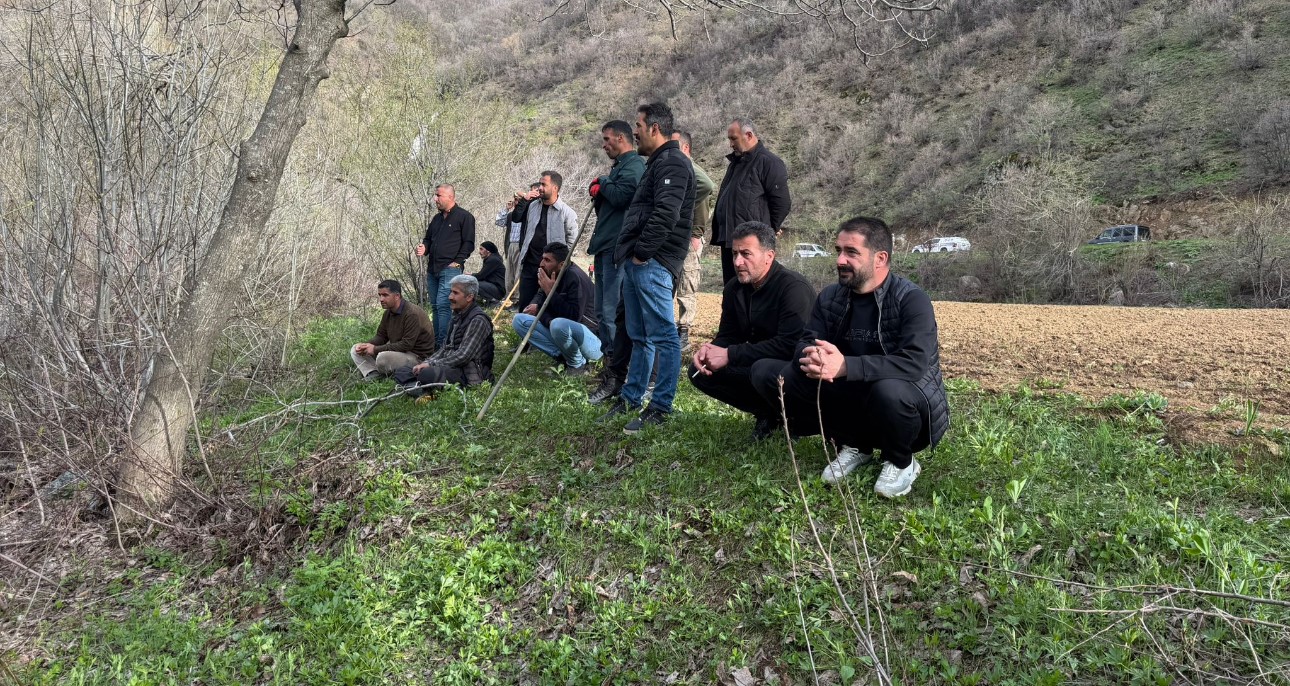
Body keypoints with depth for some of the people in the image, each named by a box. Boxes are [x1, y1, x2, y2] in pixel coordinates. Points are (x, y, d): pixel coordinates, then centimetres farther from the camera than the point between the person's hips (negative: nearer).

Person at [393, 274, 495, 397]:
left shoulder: (478, 320, -13)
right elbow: (445, 348, 19)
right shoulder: (458, 316, 17)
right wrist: (427, 362, 1)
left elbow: (463, 356, -20)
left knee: (426, 374, -36)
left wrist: (431, 364, -16)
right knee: (401, 372, 2)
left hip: (469, 375, -10)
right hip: (450, 367, 10)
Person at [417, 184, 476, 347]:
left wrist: (457, 262, -13)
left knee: (443, 306, -15)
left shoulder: (464, 217, -2)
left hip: (450, 269, -8)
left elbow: (468, 243, -7)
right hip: (432, 269, 8)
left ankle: (443, 344, -14)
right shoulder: (437, 219, 21)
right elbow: (428, 239, 29)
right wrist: (423, 248, 7)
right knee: (435, 306, 9)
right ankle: (436, 341, 15)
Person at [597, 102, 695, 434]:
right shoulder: (658, 162, 24)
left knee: (662, 335, -6)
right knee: (639, 336, 16)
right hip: (637, 261, 11)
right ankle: (631, 397, 25)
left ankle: (660, 407, -2)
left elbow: (665, 214, -23)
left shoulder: (673, 163, -10)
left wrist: (642, 251, -17)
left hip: (652, 263, -11)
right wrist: (630, 252, 18)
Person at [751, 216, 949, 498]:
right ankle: (853, 445, 4)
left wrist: (844, 366, -40)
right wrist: (813, 358, -33)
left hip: (910, 406, -5)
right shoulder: (830, 297, 1)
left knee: (889, 390, -43)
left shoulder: (911, 299, -18)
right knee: (766, 374, -8)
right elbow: (805, 344, -7)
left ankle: (901, 462, -6)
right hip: (851, 399, 5)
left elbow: (913, 363, -31)